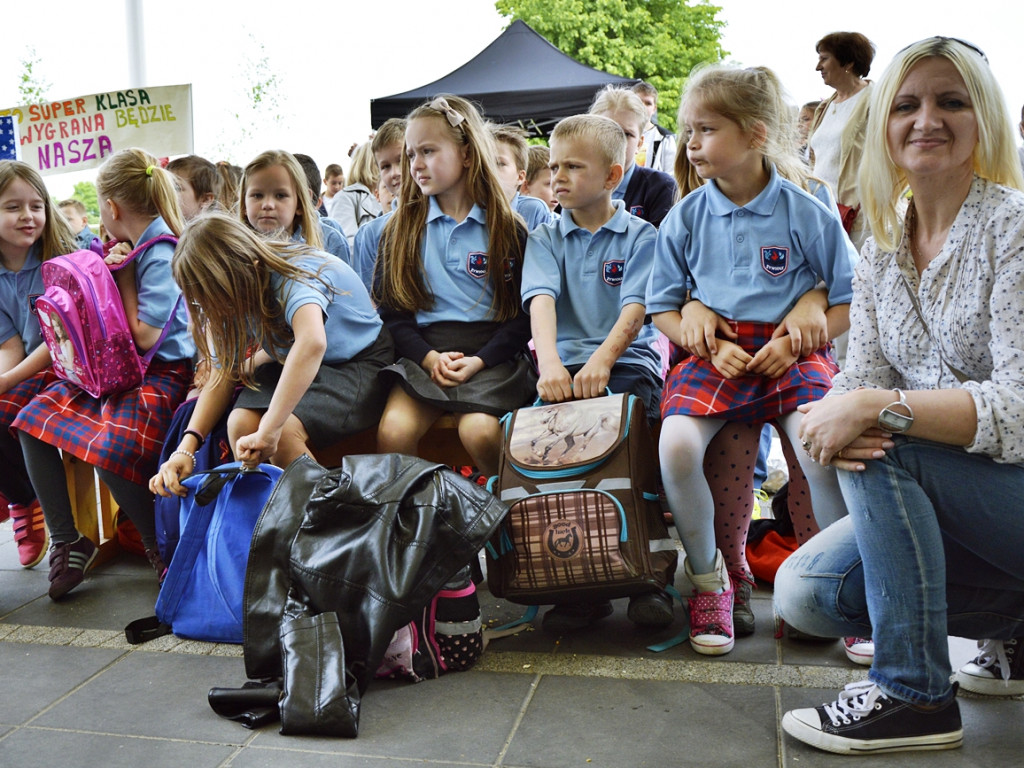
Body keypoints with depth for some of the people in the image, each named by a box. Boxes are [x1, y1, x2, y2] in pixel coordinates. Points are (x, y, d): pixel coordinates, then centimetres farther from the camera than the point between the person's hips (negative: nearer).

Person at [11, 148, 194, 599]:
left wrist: (124, 278, -11)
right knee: (35, 416, -1)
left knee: (109, 446, -32)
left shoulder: (161, 254, -16)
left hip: (163, 375, -10)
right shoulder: (135, 248, 12)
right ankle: (66, 541, 3)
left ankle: (160, 546, -6)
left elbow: (145, 335, -20)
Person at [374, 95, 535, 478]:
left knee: (479, 431, -29)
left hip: (491, 351, -2)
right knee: (393, 432, -24)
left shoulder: (507, 228, 6)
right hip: (423, 350, 2)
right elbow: (390, 307, 8)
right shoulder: (401, 229, 13)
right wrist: (428, 357, -9)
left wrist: (479, 360, -12)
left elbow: (524, 313, 3)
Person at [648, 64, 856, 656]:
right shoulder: (685, 217, 6)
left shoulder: (806, 212, 0)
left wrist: (794, 341, -10)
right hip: (714, 353, 2)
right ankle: (708, 580, -5)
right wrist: (711, 347, -7)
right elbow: (663, 307, 10)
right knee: (677, 444, -28)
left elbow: (851, 301, 5)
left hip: (792, 353, -1)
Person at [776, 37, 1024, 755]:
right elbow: (863, 378, -1)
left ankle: (916, 697, -17)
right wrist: (833, 416, -25)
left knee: (884, 444, -29)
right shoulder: (881, 251, 5)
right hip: (945, 499, 7)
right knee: (805, 592, -6)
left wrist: (875, 408, -32)